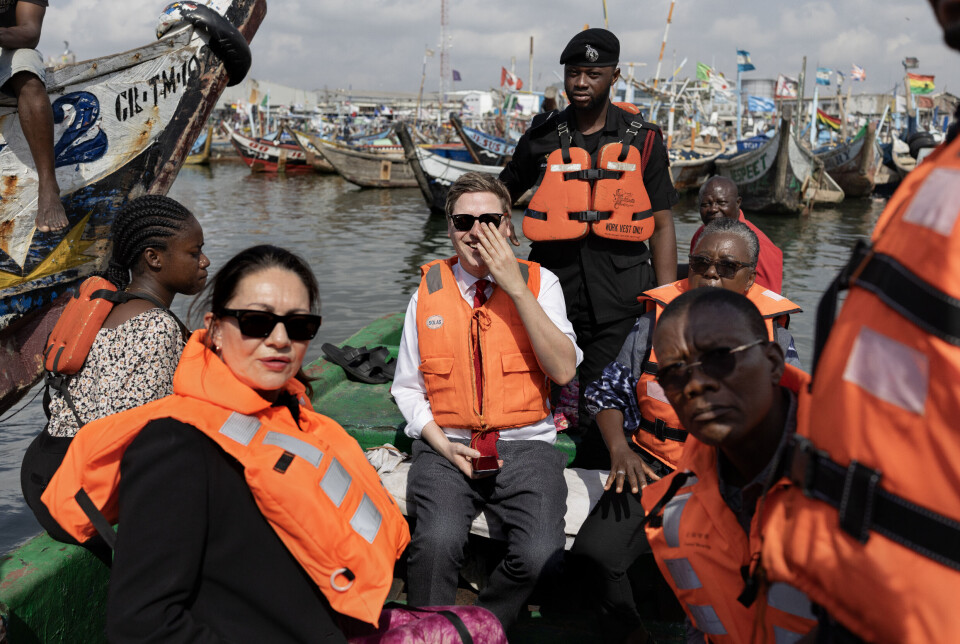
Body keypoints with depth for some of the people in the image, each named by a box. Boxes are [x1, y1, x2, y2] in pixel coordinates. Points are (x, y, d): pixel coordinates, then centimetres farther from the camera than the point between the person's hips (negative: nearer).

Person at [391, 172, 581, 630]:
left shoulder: (538, 283, 6)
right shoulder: (429, 290, 10)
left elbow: (563, 370, -8)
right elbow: (406, 386, 13)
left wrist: (516, 287, -12)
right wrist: (440, 442, -5)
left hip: (525, 444, 0)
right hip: (447, 446, 1)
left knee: (541, 555, -26)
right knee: (437, 542, -30)